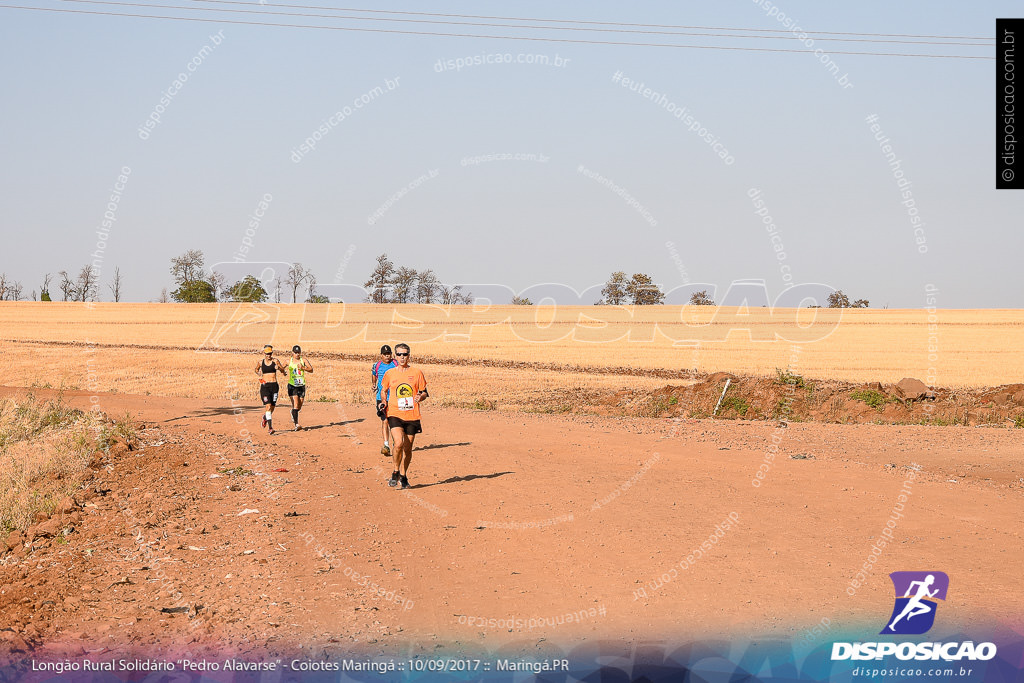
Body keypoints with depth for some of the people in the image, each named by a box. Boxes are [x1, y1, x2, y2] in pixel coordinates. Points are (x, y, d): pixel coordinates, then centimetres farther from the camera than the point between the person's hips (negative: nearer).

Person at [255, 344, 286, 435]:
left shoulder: (275, 361, 0)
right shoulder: (261, 362, 3)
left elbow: (283, 370, -5)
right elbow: (256, 370, 22)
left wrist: (279, 367, -25)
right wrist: (259, 374, 2)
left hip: (274, 385, 1)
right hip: (264, 386, -1)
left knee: (272, 407, 8)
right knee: (268, 406, -14)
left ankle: (265, 417, 42)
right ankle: (270, 428, -16)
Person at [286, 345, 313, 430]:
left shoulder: (303, 360, 1)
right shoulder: (289, 361, 1)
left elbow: (311, 369, -8)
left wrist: (303, 368, -24)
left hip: (302, 385, 2)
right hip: (292, 386, -2)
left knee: (299, 407, 11)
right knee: (295, 405, -16)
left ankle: (293, 421, 38)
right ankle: (296, 424, -18)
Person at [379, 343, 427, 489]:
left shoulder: (416, 373, 3)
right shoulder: (389, 374, 5)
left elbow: (424, 392, 11)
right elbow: (383, 390, 20)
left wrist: (420, 397, -12)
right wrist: (383, 401, 1)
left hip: (412, 415, 1)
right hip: (395, 414, -1)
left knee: (408, 448, 6)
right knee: (398, 443, -20)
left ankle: (403, 476, 25)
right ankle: (396, 472, 2)